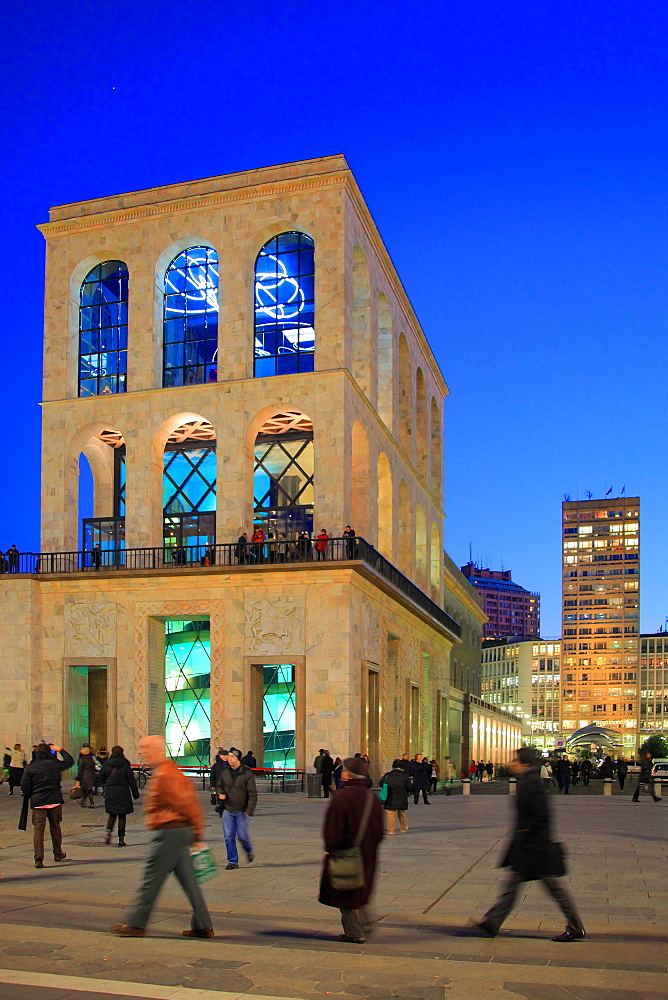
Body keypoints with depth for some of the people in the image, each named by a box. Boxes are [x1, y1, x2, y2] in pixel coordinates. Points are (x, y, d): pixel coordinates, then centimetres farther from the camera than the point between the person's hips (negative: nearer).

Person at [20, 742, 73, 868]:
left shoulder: (30, 768, 0)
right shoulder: (55, 764, 0)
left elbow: (24, 786, -4)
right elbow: (70, 761, 17)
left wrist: (29, 796, 14)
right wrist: (61, 750, 24)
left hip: (37, 802, -1)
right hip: (55, 801, 1)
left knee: (38, 829, -1)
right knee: (55, 827, 16)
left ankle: (38, 859, -9)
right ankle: (58, 854, 28)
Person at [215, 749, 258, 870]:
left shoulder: (247, 773, -10)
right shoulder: (224, 772, 0)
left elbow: (252, 793, -9)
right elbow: (218, 785, 17)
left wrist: (249, 810, -15)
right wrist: (220, 793, -6)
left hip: (241, 810, -3)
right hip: (227, 810, 3)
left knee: (242, 835, 2)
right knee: (229, 836, 1)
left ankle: (249, 851, 33)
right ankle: (232, 861, 14)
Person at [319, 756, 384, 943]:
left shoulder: (341, 797, -19)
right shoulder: (372, 797, 3)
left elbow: (332, 828, -18)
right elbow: (379, 831, 11)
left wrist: (329, 849, -7)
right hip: (367, 855, 7)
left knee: (346, 894, 5)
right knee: (359, 891, 23)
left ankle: (355, 933, 10)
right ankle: (365, 923, 19)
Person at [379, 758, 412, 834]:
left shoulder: (388, 775, -4)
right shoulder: (405, 775, -3)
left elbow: (380, 783, -1)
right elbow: (410, 788, -2)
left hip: (390, 800, -1)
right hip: (402, 800, 2)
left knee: (391, 815, 2)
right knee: (402, 815, 20)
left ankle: (391, 831, 0)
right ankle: (404, 829, 34)